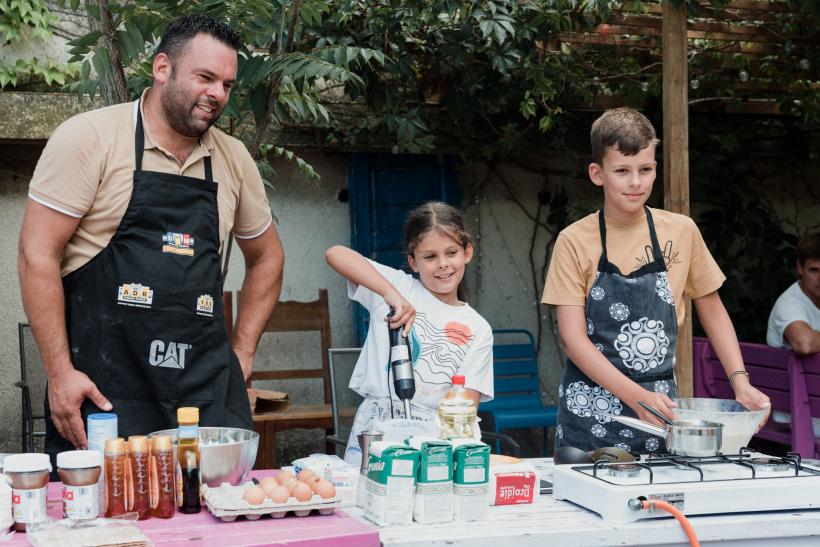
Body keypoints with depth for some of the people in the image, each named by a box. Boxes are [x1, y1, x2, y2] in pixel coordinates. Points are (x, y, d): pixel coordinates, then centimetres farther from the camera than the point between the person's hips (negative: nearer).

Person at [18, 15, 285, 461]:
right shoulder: (88, 138, -4)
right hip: (101, 382, -4)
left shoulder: (234, 160, 11)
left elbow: (266, 256, 25)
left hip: (206, 388, 4)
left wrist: (242, 353, 16)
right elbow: (37, 255, -7)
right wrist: (60, 373, -12)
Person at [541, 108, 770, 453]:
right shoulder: (574, 242, -7)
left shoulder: (681, 231, 1)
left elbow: (711, 309, 12)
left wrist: (740, 381, -2)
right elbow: (573, 337, -12)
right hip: (592, 412, -2)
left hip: (661, 409, 2)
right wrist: (637, 396, -23)